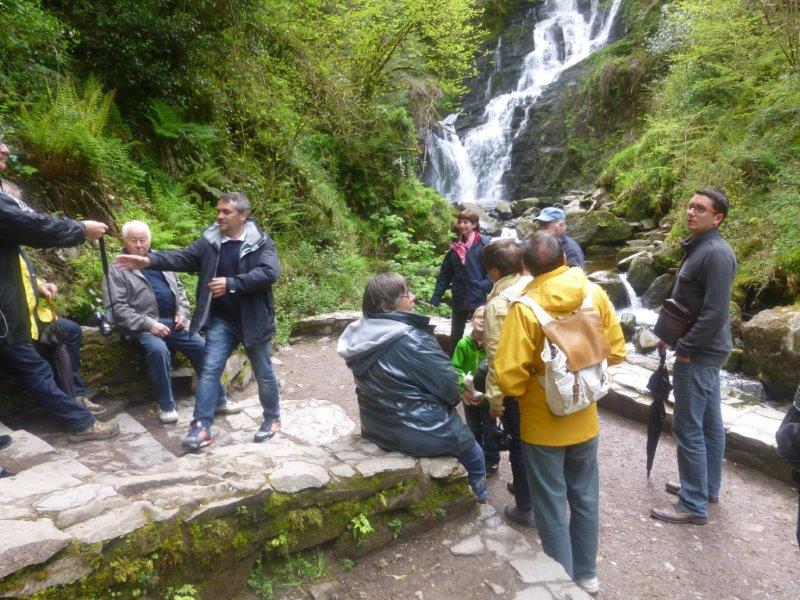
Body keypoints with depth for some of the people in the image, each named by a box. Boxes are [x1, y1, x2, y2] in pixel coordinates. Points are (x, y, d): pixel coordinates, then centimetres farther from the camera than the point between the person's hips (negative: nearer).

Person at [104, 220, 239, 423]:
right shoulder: (117, 269, -1)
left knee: (202, 347, -8)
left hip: (173, 321, 5)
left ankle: (218, 399, 4)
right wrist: (149, 324, -19)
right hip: (145, 325, -5)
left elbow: (179, 288, 21)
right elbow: (118, 308, -9)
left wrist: (182, 312, 3)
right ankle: (166, 405, -16)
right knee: (159, 349, -33)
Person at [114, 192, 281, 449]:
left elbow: (269, 272, -24)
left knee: (263, 374, 11)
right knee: (210, 370, -3)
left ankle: (272, 419, 30)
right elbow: (183, 257, -7)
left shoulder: (262, 243, -9)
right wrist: (150, 260, -23)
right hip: (221, 319, 3)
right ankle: (202, 427, 2)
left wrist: (230, 284, -28)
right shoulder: (210, 241, 2)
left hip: (253, 320, -3)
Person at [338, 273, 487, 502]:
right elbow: (448, 383, -20)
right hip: (423, 433, -8)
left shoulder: (360, 334, -3)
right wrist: (455, 398, 5)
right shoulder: (412, 339, -26)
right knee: (474, 454, 21)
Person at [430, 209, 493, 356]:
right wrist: (435, 299, 3)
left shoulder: (485, 244, -5)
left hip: (479, 299, -4)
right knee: (455, 338, 13)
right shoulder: (454, 246, 8)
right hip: (459, 300, 4)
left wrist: (485, 288, -19)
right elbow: (444, 275, 8)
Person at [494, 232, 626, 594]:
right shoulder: (594, 293, -9)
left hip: (543, 424, -5)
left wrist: (522, 391, -2)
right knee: (585, 499, 21)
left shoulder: (525, 307, -24)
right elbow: (616, 351, 1)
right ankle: (587, 575, 38)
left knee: (552, 508, 12)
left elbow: (509, 376, -24)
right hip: (585, 419, 5)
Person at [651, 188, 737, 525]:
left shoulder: (716, 254, -19)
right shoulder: (697, 248, 12)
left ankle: (694, 506, 7)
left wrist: (685, 348, -17)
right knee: (709, 424, 17)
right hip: (704, 352, 10)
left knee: (688, 429, -3)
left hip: (698, 354, -10)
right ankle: (707, 488, 31)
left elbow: (715, 312, -24)